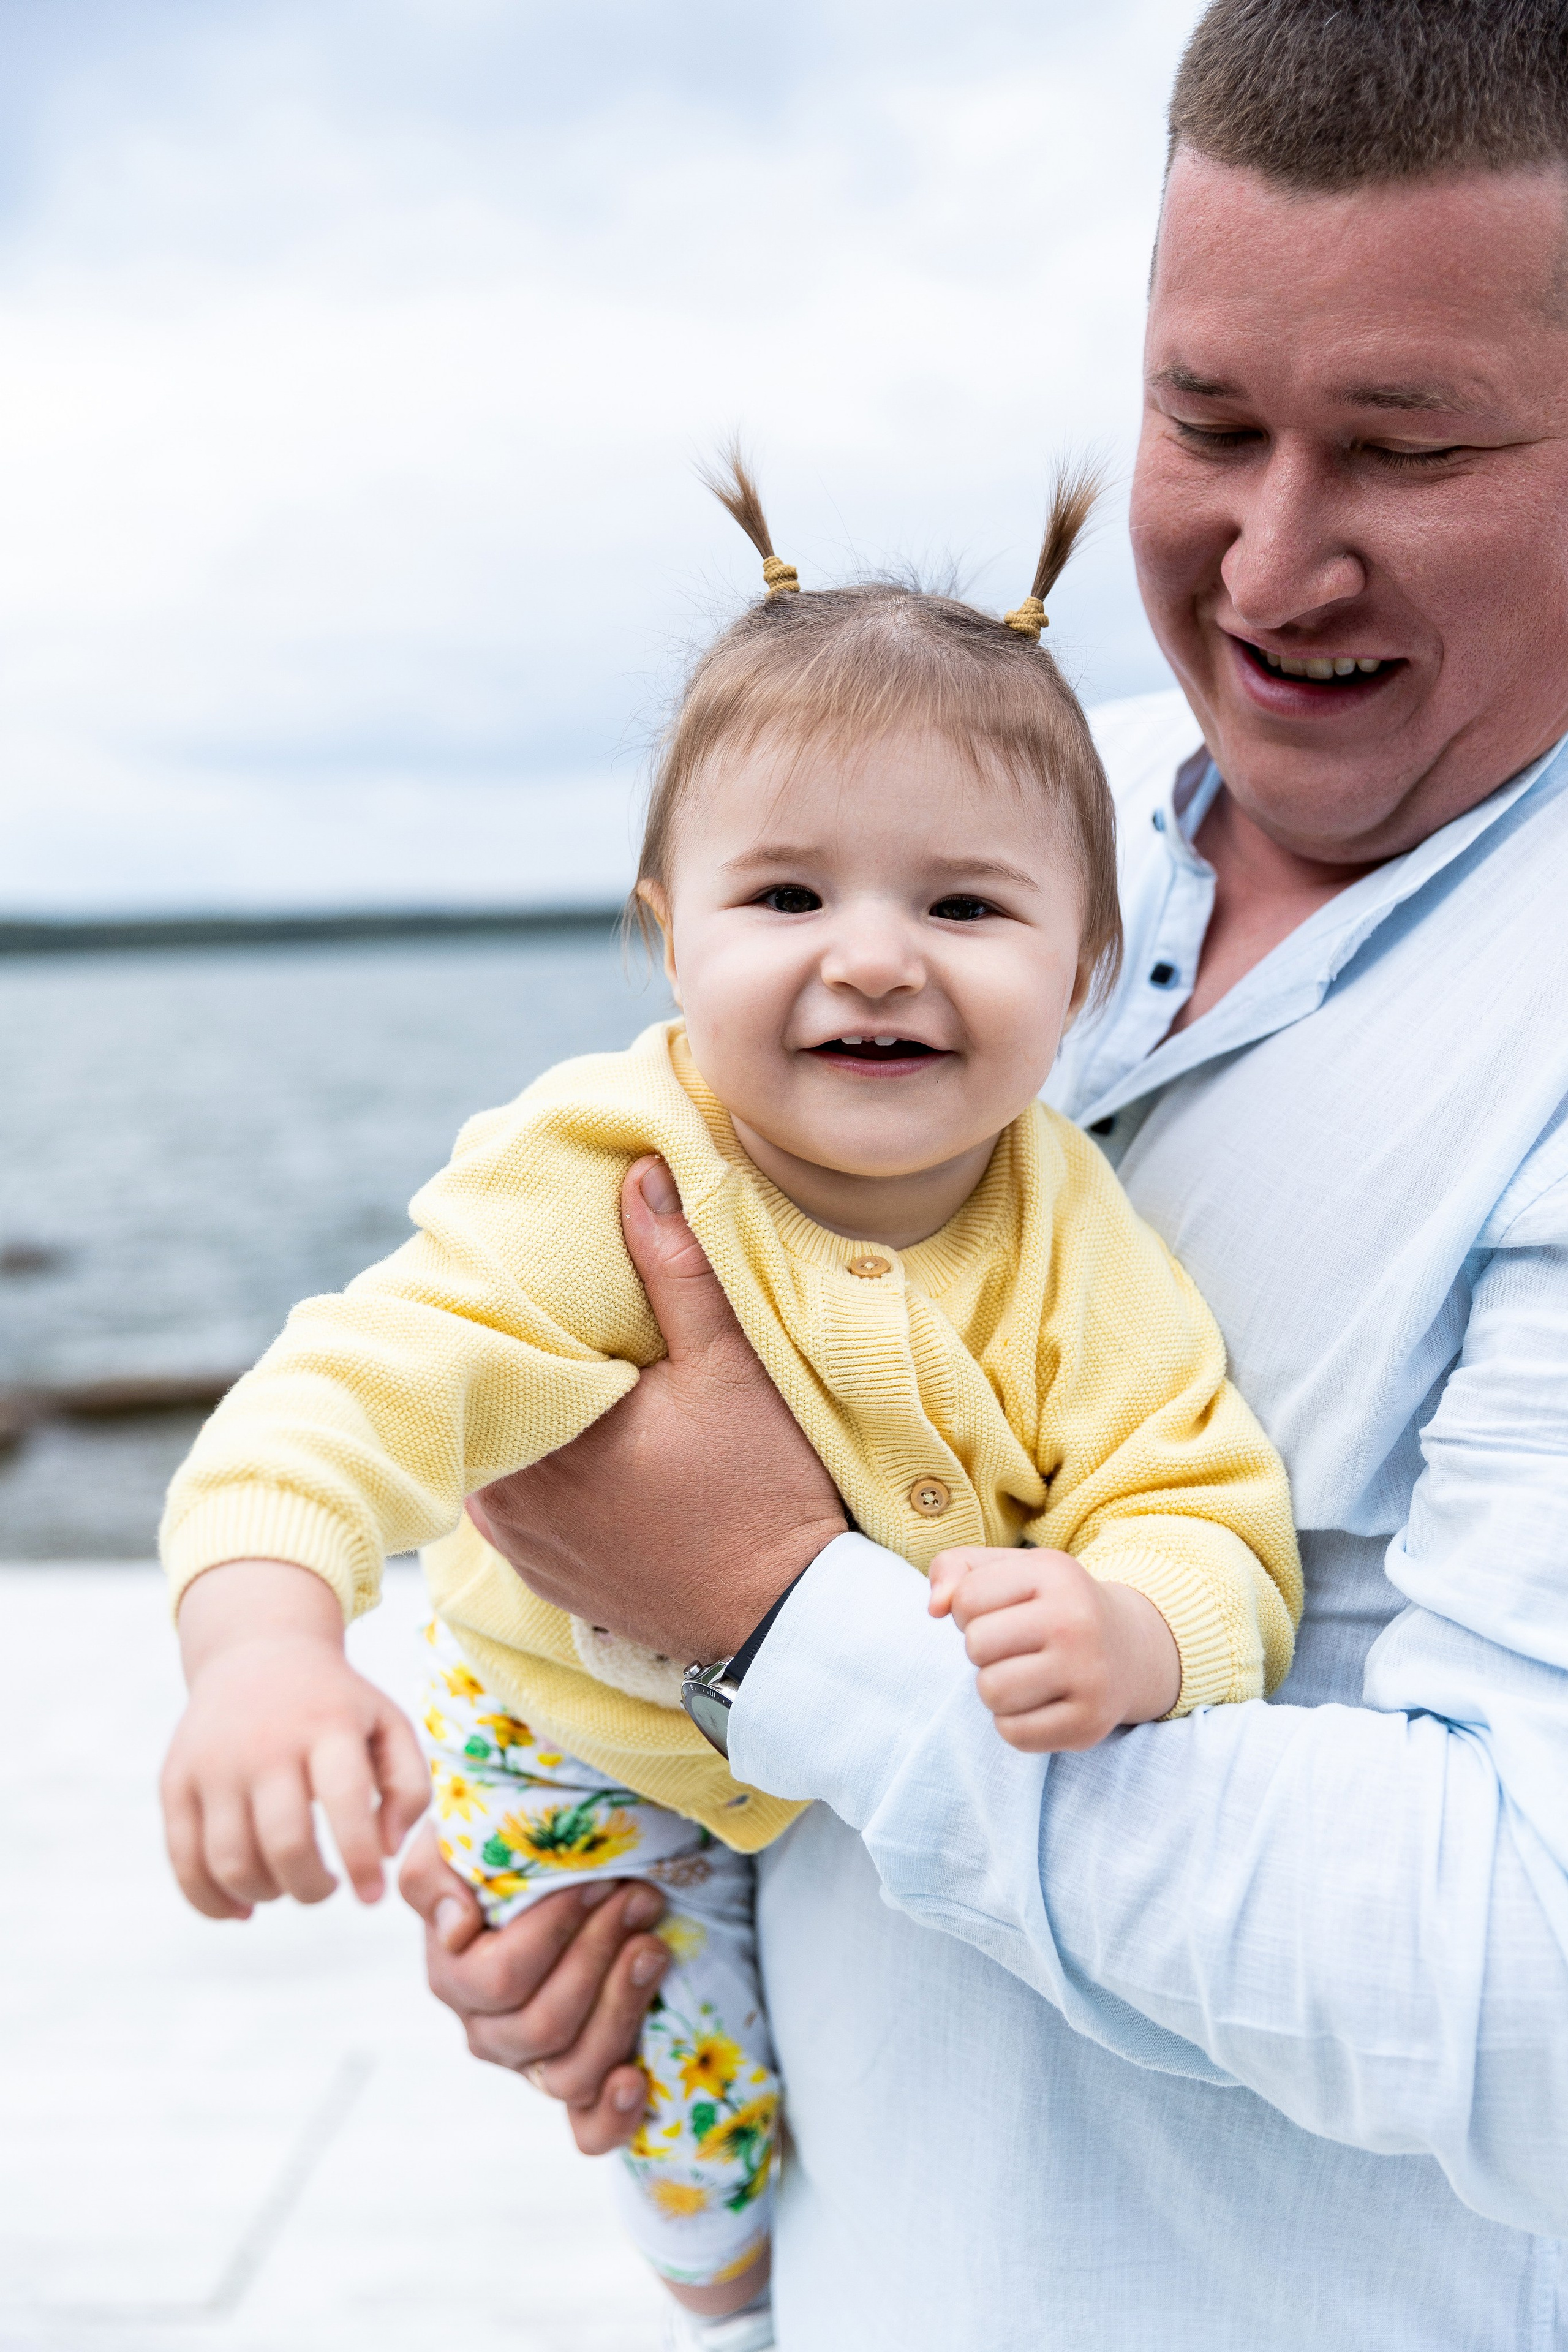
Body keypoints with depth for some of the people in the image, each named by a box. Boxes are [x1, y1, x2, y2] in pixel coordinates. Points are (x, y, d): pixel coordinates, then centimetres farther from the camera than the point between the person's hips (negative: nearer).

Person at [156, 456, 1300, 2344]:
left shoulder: (1072, 1246, -22)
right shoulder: (602, 1187, -31)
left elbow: (1209, 1523, -24)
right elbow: (371, 1381, -43)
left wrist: (1129, 1635, -49)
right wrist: (263, 1639, -63)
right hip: (596, 1763, -2)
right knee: (716, 2183, 3)